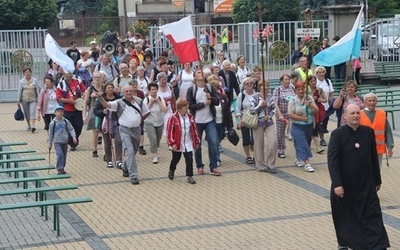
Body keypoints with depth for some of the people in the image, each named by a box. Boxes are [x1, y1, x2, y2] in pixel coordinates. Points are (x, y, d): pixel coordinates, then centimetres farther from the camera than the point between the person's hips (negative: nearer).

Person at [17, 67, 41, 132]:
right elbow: (19, 91, 5)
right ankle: (29, 126, 21)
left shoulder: (35, 80, 2)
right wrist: (18, 101, 3)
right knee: (27, 113, 8)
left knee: (32, 112, -14)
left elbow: (38, 90, 3)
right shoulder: (21, 81, 4)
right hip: (24, 100, 2)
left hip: (33, 99, -2)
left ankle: (32, 126, -22)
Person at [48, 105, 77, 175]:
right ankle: (59, 169, -13)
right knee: (60, 154, -19)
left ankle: (62, 168, 24)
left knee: (64, 156, 10)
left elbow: (71, 129, 3)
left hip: (65, 142, 4)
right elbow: (50, 133, 2)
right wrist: (50, 143, 7)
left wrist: (74, 137, -13)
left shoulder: (66, 121, -2)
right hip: (57, 142, -4)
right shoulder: (53, 123, -8)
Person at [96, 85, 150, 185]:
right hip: (125, 130, -5)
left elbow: (147, 112, 18)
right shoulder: (120, 103, -8)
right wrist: (100, 97, -40)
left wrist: (139, 120, 11)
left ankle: (126, 169, 41)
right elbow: (106, 104, -22)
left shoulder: (139, 101, 5)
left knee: (133, 152, 16)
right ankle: (133, 176, -17)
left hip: (137, 130, 5)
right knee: (129, 151, -16)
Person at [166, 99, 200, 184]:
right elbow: (169, 131, -14)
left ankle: (190, 176, 7)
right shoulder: (173, 118, -15)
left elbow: (194, 129, 7)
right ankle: (171, 171, 42)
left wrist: (197, 141, 8)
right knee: (176, 159, 14)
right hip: (177, 144, -3)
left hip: (188, 144, 3)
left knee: (189, 160, -2)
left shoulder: (190, 117, 0)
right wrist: (172, 143, -17)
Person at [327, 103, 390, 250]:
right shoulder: (337, 134, -9)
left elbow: (374, 157, 9)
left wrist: (377, 180, 13)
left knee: (373, 215, -4)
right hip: (344, 185, -2)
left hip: (366, 184, 2)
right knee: (343, 216, 12)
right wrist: (337, 184, -22)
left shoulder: (368, 132, 0)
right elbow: (332, 160, -14)